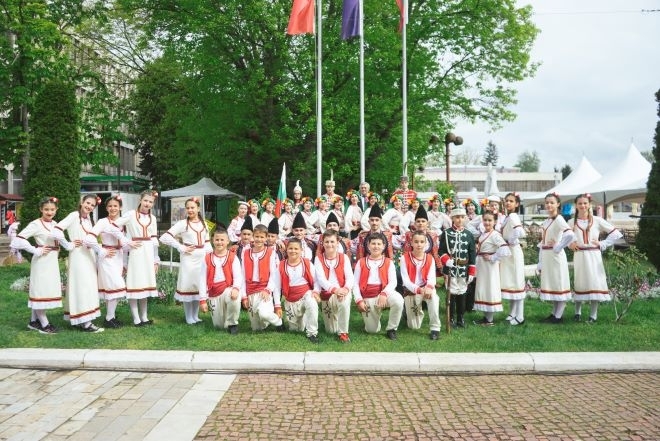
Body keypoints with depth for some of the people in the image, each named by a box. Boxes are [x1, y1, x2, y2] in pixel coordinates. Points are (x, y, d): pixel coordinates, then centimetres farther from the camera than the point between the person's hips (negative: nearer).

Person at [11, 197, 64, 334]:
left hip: (52, 261, 8)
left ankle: (34, 321, 24)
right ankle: (44, 324, 6)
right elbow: (18, 240, -19)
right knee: (41, 291, -1)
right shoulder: (36, 224, -13)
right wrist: (35, 251, -18)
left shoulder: (55, 224, 9)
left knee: (48, 290, 12)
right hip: (42, 261, -8)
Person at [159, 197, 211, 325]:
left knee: (199, 286, 10)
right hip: (188, 258, -5)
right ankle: (189, 318, 11)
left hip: (202, 258, 5)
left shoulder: (203, 224, 12)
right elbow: (164, 237, -10)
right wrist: (181, 247, -11)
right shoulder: (182, 223, -5)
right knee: (188, 285, 0)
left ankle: (195, 316, 23)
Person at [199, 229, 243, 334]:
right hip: (214, 294, 3)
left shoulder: (233, 258, -1)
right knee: (219, 325, 4)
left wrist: (235, 288, -33)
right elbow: (202, 280, 2)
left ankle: (232, 323, -13)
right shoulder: (207, 258, 4)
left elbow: (238, 277, -12)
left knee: (234, 298, -39)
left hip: (228, 289, -2)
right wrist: (203, 299, -5)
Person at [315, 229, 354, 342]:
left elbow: (350, 277, -9)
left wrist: (346, 289, -32)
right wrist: (334, 289, -34)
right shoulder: (319, 259, -2)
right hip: (327, 294, 1)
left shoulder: (344, 257, 1)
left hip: (342, 292, -1)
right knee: (331, 331, 7)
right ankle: (332, 319, 44)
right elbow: (321, 279, -15)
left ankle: (343, 332, -16)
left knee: (345, 302, -39)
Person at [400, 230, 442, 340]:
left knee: (434, 297, -38)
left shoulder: (430, 258, -3)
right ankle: (414, 312, 37)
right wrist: (419, 289, -33)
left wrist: (429, 287, -36)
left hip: (425, 289, 1)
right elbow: (405, 280, -16)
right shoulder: (404, 258, -11)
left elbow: (431, 277, -12)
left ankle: (435, 328, -25)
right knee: (414, 326, 0)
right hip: (411, 291, -1)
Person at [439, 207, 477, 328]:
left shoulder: (469, 235, 5)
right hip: (450, 268, -2)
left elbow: (472, 255, 5)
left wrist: (471, 272, 0)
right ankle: (451, 318, 13)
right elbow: (441, 251, -1)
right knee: (451, 293, 2)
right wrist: (446, 260, -20)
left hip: (464, 269, 2)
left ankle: (460, 318, 20)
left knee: (462, 293, 9)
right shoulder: (446, 233, 0)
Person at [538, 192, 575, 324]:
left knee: (559, 284, -1)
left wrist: (558, 247, -19)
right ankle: (554, 313, 23)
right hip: (545, 257, 8)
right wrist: (540, 263, 13)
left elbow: (570, 235, -29)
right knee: (550, 285, 14)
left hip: (555, 256, -8)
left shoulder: (559, 220, -11)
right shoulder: (546, 222, 13)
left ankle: (559, 316, 4)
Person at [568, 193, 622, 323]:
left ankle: (593, 315, 7)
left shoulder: (597, 220, 1)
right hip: (579, 257, 1)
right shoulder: (571, 222, 4)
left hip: (593, 256, -1)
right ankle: (577, 313, 18)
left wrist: (602, 244, -3)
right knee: (579, 283, 6)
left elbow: (616, 233, 4)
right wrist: (570, 244, -4)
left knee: (594, 283, -1)